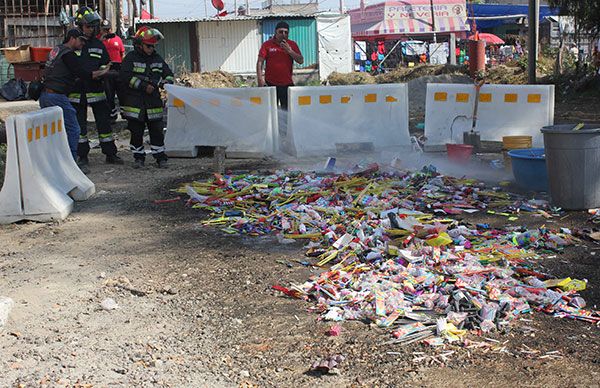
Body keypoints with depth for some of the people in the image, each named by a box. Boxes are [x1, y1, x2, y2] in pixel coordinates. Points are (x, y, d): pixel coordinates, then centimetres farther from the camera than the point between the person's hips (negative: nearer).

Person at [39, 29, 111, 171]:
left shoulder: (56, 50, 19)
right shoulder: (68, 54, -10)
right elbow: (81, 74, -17)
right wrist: (102, 72, -8)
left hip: (45, 95, 10)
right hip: (57, 97, -10)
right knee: (72, 130, -5)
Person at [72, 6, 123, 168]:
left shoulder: (98, 44, 8)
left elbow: (107, 64, 14)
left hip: (96, 90, 2)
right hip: (77, 92, -2)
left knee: (104, 122, 3)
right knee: (79, 125, 6)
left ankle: (110, 154, 11)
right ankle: (83, 156, 16)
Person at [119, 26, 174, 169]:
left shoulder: (157, 58, 11)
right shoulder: (130, 58, -4)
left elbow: (168, 73, 18)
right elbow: (125, 77, -14)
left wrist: (167, 82, -6)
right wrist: (144, 86, -17)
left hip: (153, 102, 3)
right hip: (135, 102, -3)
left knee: (157, 131, 2)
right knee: (136, 132, 6)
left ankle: (160, 157, 10)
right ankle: (138, 157, 18)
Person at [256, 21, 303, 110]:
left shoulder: (292, 45, 8)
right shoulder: (267, 44, 2)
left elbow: (301, 61, 3)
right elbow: (260, 62, -1)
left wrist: (289, 51, -11)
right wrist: (260, 78, -12)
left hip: (287, 84, 2)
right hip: (270, 84, -2)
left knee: (288, 109, -1)